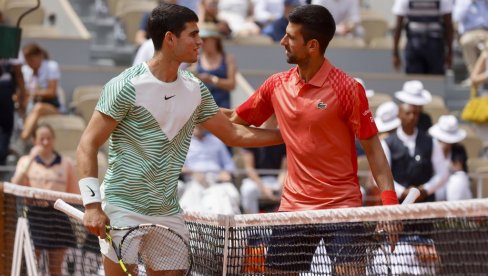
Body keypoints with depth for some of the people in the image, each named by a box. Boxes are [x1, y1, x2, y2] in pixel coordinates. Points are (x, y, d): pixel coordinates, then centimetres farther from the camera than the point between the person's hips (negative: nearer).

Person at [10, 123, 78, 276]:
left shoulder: (66, 163, 12)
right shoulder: (26, 161, 13)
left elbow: (74, 194, 13)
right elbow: (15, 185, -5)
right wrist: (31, 159, -9)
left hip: (58, 216, 1)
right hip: (34, 213, -1)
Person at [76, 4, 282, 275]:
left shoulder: (196, 90, 7)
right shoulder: (127, 86, -12)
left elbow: (234, 133, 19)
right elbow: (88, 146, -11)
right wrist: (92, 204, -19)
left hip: (169, 213, 6)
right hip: (123, 209, -6)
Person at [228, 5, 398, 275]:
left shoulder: (347, 88, -11)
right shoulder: (277, 85, 5)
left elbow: (372, 147, -9)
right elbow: (234, 122, 18)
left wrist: (389, 201, -19)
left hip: (342, 205, -5)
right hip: (293, 206, 5)